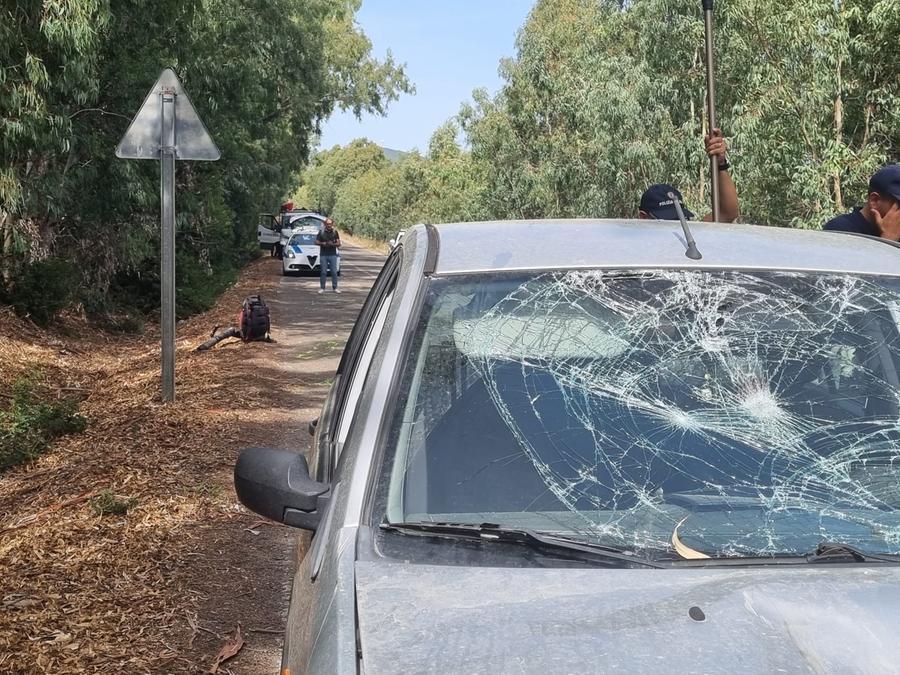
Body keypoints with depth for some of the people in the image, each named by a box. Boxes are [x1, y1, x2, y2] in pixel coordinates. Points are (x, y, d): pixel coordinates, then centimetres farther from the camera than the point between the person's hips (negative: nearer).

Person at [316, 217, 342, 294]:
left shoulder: (335, 232, 5)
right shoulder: (321, 232, 3)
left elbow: (339, 244, 5)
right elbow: (316, 242, 6)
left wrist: (333, 244, -15)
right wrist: (322, 243, -13)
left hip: (333, 254, 1)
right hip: (323, 255, -1)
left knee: (334, 272, 0)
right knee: (323, 272, 1)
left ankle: (335, 287, 8)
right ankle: (322, 288, 8)